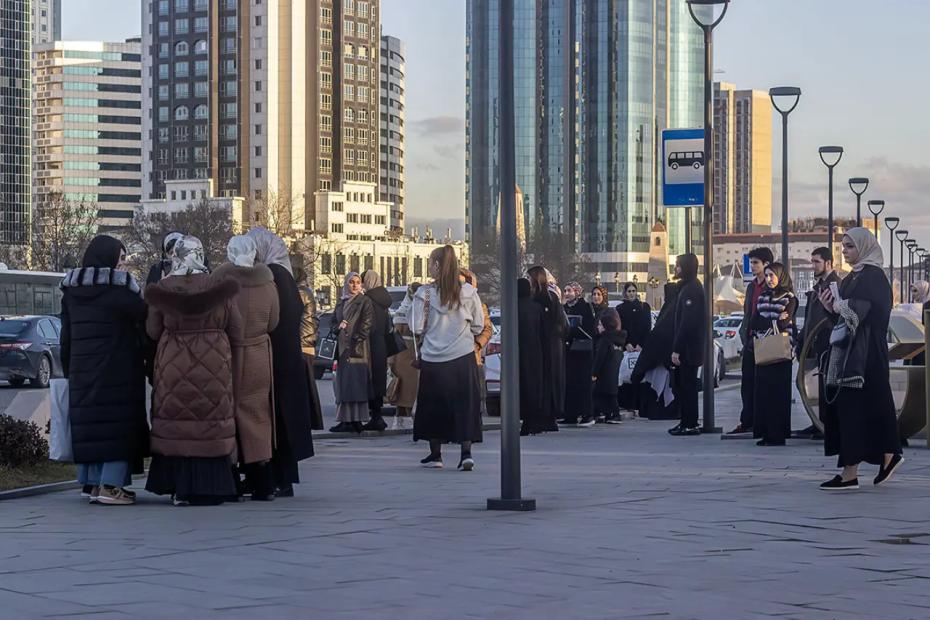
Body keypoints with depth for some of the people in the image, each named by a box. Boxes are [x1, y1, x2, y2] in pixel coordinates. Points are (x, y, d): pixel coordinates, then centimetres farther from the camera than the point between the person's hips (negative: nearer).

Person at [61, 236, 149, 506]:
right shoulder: (121, 287, -10)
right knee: (118, 422, -3)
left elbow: (66, 334, 12)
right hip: (118, 369, -6)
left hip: (82, 369, 6)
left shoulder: (71, 290, 9)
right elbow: (144, 321, -10)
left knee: (88, 420, 12)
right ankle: (110, 485, -9)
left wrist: (68, 368, 17)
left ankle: (90, 482, 13)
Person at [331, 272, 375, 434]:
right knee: (343, 384, 3)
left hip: (358, 348, -7)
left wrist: (356, 340, -16)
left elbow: (367, 324, -8)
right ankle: (346, 420, 4)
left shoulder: (365, 302, -1)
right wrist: (338, 327, 1)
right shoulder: (341, 302, 18)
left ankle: (355, 421, -11)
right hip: (343, 347, 7)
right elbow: (335, 320, 23)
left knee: (355, 383, -10)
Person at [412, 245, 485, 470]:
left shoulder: (425, 293, -9)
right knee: (464, 404, 5)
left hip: (433, 358, -1)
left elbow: (417, 328, -6)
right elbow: (478, 326, 3)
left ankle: (435, 454, 17)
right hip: (463, 358, 1)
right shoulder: (468, 292, -3)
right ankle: (466, 453, -5)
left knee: (433, 405, 12)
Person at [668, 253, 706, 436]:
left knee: (687, 385, -6)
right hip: (687, 348, 10)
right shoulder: (686, 287, 17)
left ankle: (690, 425, -2)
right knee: (680, 385, 14)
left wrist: (677, 349, -21)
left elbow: (687, 322, -21)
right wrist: (676, 348, 18)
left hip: (688, 348, -10)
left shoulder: (691, 290, -16)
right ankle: (686, 422, 19)